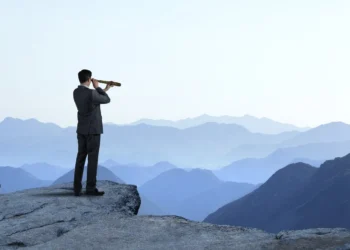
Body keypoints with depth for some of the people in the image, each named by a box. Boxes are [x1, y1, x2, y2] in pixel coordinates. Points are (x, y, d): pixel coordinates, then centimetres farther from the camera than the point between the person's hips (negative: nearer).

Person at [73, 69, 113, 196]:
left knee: (80, 158, 7)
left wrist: (106, 89, 23)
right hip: (93, 130, -7)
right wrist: (97, 87, 4)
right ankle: (91, 188, 2)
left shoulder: (76, 92, 6)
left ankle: (77, 189, 5)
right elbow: (107, 100, -3)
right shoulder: (91, 93, -20)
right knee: (92, 159, -1)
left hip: (81, 130, 7)